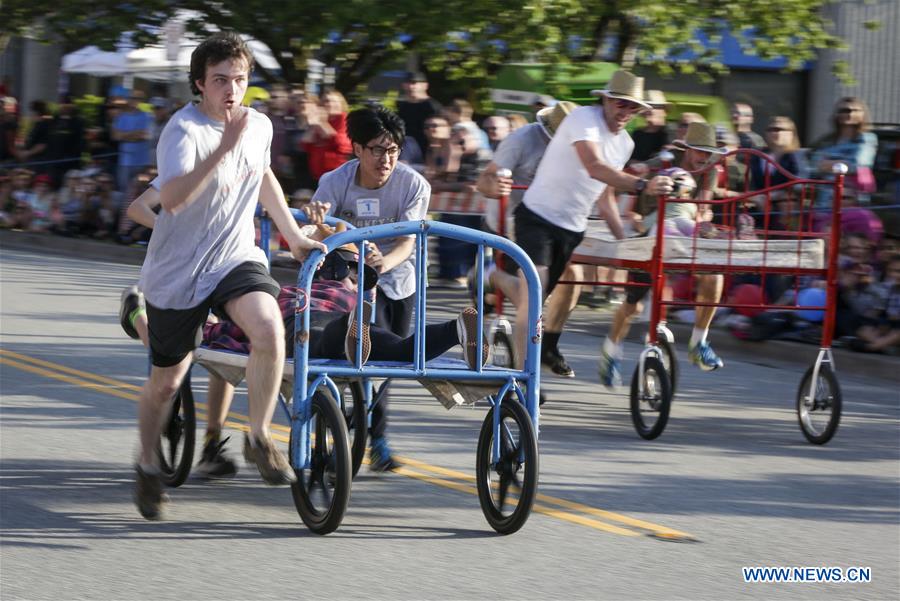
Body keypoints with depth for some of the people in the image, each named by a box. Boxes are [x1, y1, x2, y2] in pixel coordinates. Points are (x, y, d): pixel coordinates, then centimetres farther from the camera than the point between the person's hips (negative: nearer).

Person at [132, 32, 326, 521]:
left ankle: (259, 437, -12)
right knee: (165, 383, 9)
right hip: (177, 272, -3)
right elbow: (172, 198, -39)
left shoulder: (259, 126, -1)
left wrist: (293, 234, 22)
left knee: (269, 328, -29)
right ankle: (148, 466, 36)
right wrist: (223, 149, -47)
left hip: (235, 259, 3)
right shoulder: (184, 130, -21)